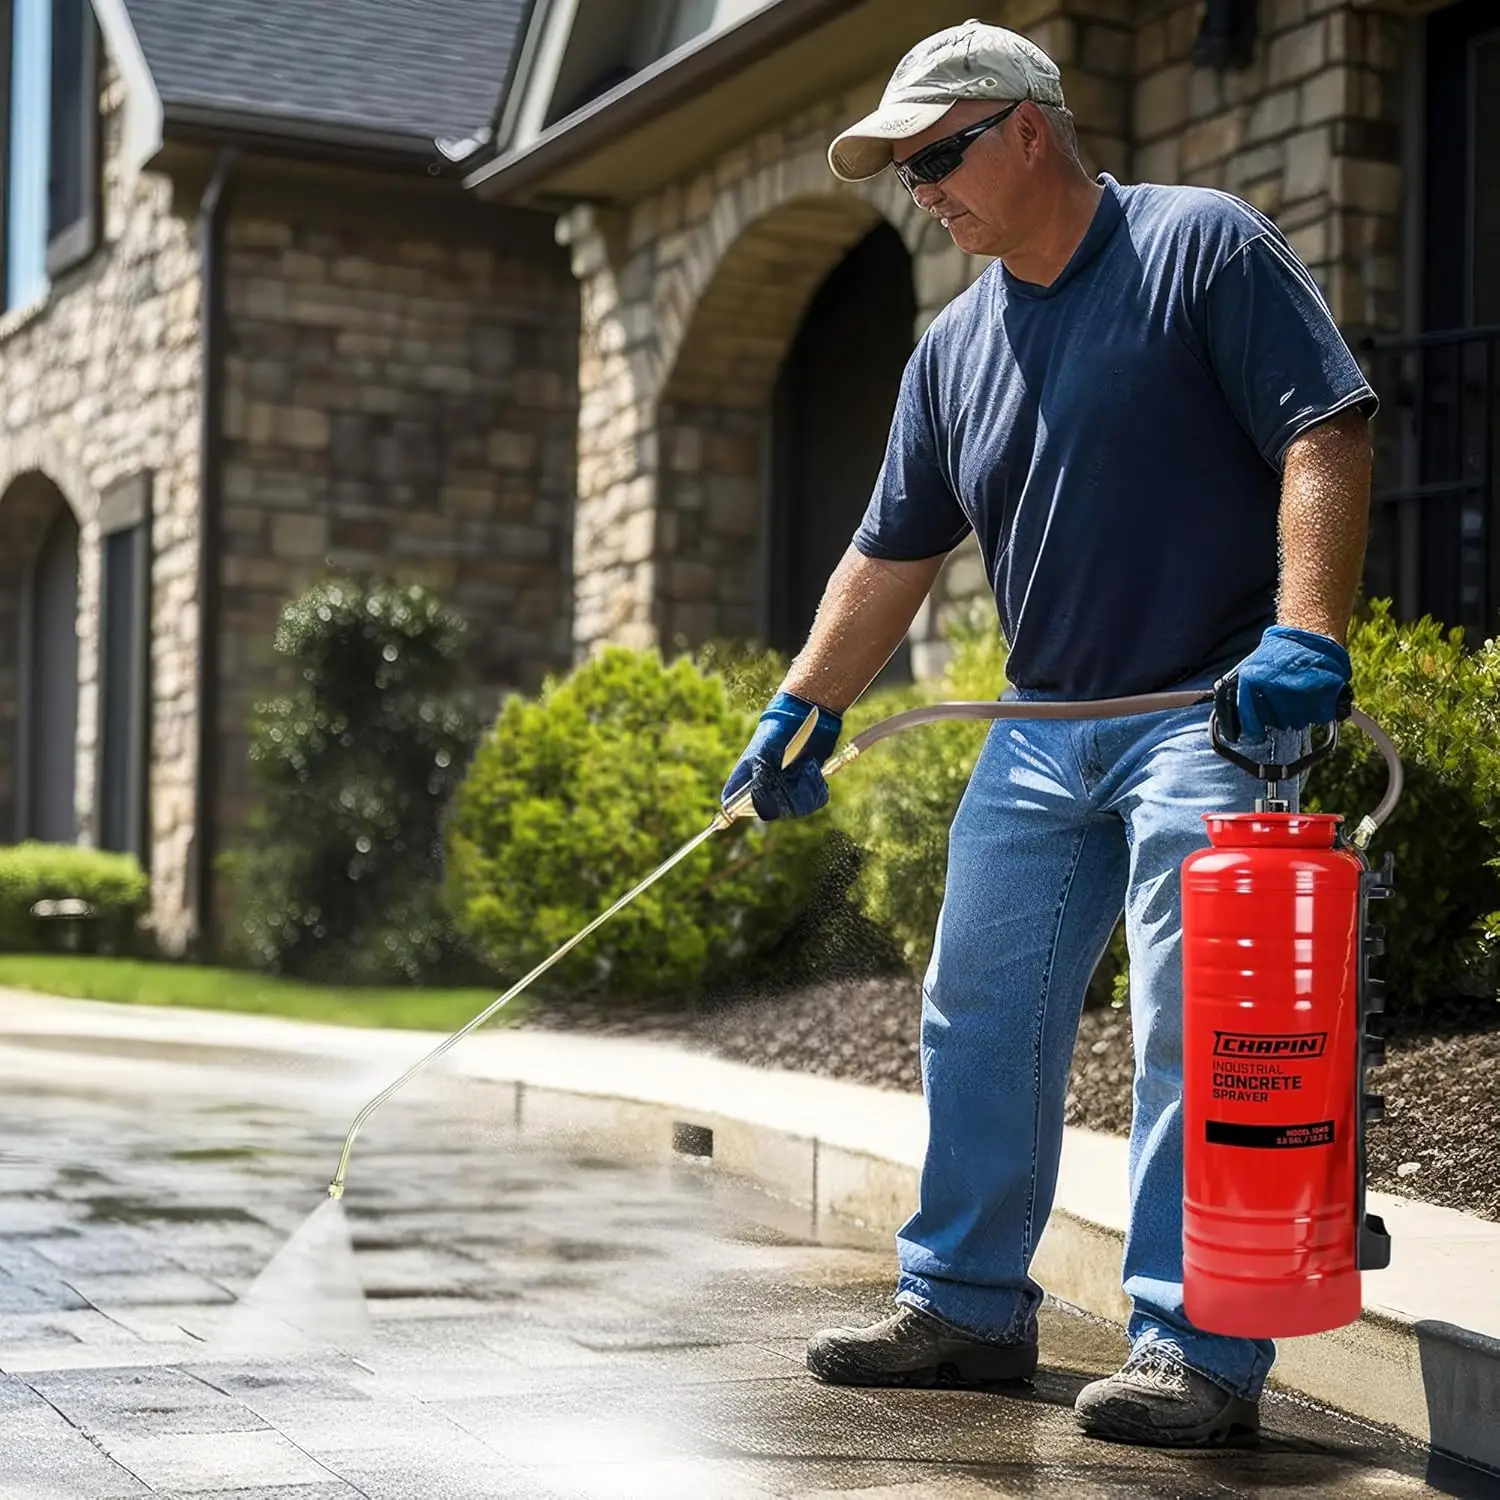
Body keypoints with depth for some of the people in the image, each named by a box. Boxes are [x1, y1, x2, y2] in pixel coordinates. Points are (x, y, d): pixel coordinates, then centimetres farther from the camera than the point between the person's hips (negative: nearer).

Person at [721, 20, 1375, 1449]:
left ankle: (1199, 1350, -4)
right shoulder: (952, 350, 14)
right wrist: (802, 707, 13)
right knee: (978, 1020, 10)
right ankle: (965, 1303, 22)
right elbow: (892, 553, 19)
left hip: (1212, 715, -7)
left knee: (1195, 1038, -11)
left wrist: (1307, 634, -25)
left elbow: (1326, 433, -14)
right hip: (1041, 729, 7)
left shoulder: (1204, 246, -6)